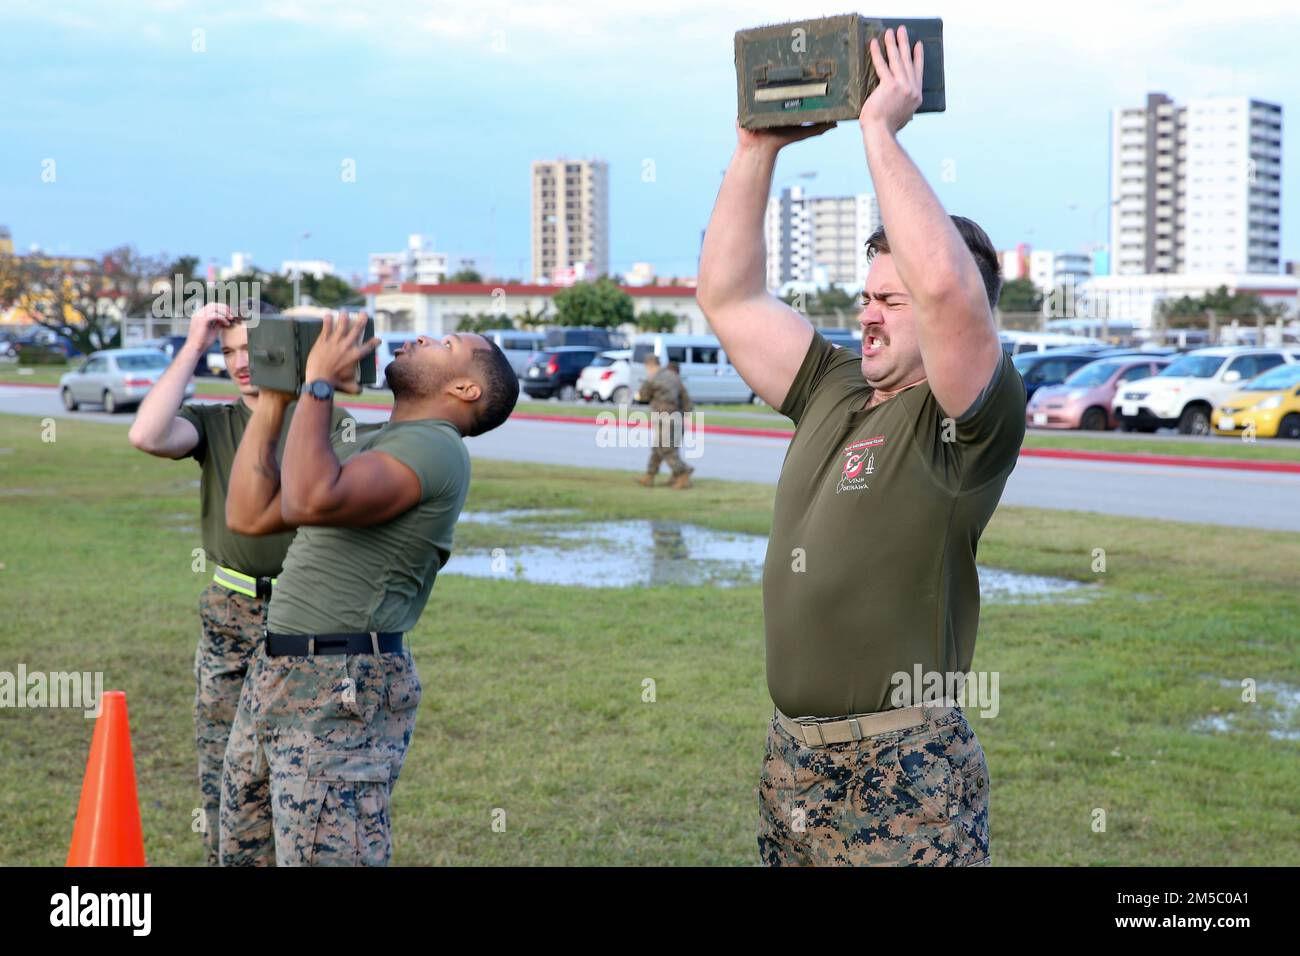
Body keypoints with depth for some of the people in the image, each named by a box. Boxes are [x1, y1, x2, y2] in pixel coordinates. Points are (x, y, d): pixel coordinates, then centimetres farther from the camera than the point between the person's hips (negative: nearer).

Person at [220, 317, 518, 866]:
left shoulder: (434, 448, -13)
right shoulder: (365, 444, 18)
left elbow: (311, 501, -29)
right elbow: (248, 515, 13)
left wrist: (319, 384, -16)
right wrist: (273, 401, 10)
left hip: (341, 693, -10)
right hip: (275, 675, 10)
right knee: (244, 855, 19)